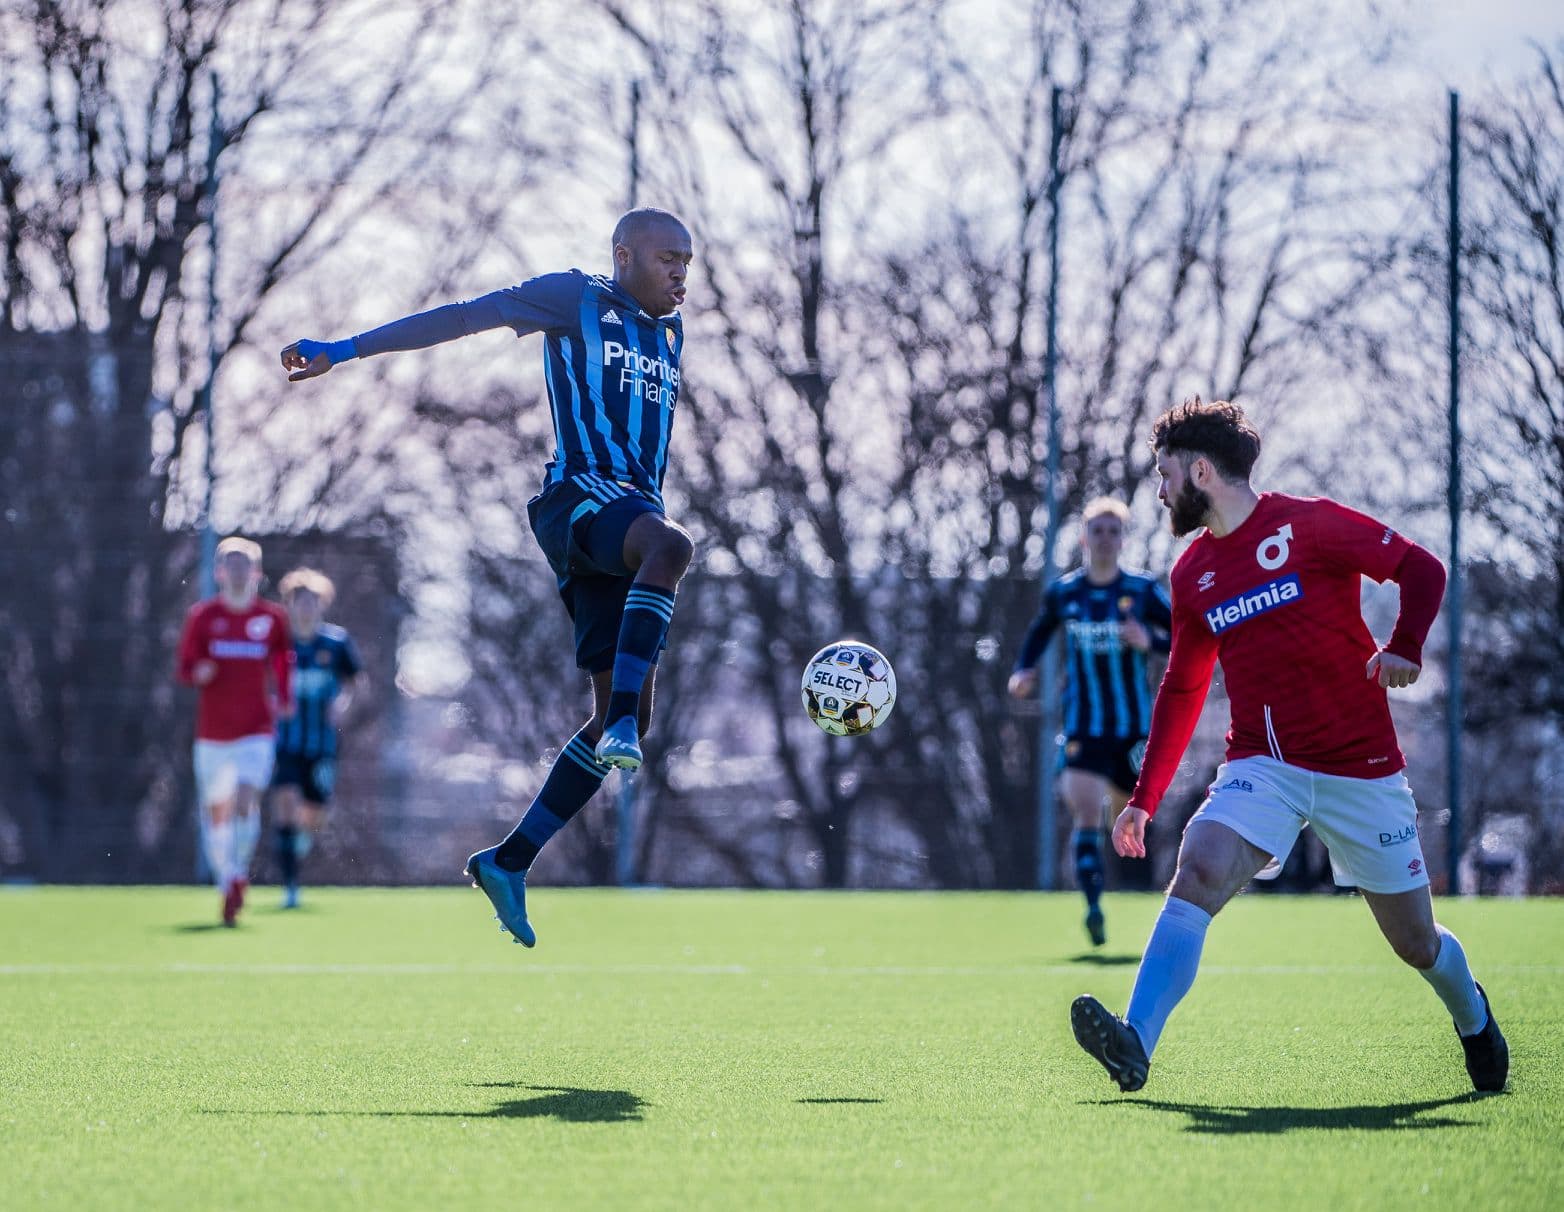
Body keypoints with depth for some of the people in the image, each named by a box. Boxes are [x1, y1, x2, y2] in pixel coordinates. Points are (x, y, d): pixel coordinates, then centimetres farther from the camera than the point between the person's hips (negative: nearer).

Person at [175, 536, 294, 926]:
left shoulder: (273, 618, 2)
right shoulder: (202, 616, 1)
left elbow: (284, 660, 18)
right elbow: (182, 668, 1)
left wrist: (284, 698, 5)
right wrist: (198, 672, -20)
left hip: (256, 732, -1)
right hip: (212, 733, 1)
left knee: (246, 803, -20)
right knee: (215, 813, 8)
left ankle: (238, 873, -6)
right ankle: (228, 885, 25)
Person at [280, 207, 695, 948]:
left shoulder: (669, 333, 26)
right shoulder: (577, 300, 5)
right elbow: (464, 318, -1)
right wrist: (347, 350, -8)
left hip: (633, 512, 8)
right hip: (579, 492, -8)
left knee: (626, 716, -1)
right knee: (671, 544, -41)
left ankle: (509, 862, 4)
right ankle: (621, 722, -47)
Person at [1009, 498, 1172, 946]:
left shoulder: (1144, 589, -3)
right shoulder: (1062, 593, 2)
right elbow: (1038, 633, 21)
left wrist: (1150, 642, -20)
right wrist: (1023, 671, 4)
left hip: (1135, 724, 1)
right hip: (1084, 723, -1)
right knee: (1087, 813, -18)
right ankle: (1094, 907, -23)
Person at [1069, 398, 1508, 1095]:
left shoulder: (1310, 525, -6)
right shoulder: (1192, 573, 9)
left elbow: (1422, 570, -1)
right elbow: (1182, 689, 19)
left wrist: (1405, 648, -19)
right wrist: (1144, 797, 15)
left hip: (1361, 769, -3)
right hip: (1262, 767, 3)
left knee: (1415, 940, 6)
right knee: (1199, 871, -25)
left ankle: (1472, 1017, 40)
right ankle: (1135, 1044, -37)